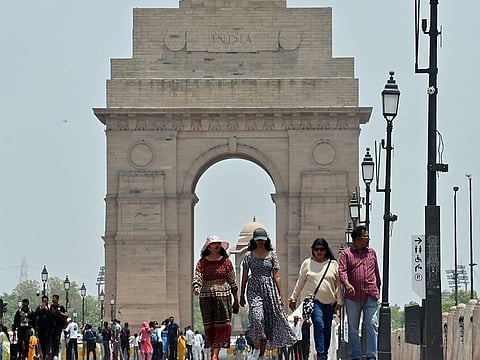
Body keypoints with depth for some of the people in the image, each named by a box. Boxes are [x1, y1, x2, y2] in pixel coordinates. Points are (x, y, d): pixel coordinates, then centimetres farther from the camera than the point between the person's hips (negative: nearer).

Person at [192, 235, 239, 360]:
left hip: (223, 296, -1)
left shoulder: (226, 261, 5)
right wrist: (196, 288, -29)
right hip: (206, 296, 1)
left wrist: (236, 300, 9)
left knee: (221, 326, -10)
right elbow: (197, 278, -6)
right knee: (209, 326, 3)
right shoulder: (202, 262, 5)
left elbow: (232, 282, 8)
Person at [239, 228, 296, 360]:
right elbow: (244, 276, 8)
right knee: (257, 317, -21)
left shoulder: (272, 255, 6)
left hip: (269, 288, 2)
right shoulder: (249, 255, 5)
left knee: (268, 321, 0)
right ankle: (256, 348, -9)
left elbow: (276, 276, 6)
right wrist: (242, 295, 6)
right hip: (254, 289, -2)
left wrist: (280, 295, 2)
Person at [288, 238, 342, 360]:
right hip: (313, 300, -2)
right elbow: (300, 282, 13)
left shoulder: (333, 264, 8)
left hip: (329, 302, 2)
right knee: (319, 325, -19)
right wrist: (293, 298, 13)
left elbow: (338, 284, 10)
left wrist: (339, 301, 5)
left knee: (327, 330, 4)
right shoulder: (307, 263, 7)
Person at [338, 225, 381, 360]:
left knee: (371, 325, -8)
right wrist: (347, 283, -26)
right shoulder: (346, 254, 4)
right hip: (352, 297, -1)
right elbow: (342, 271, -9)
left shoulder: (371, 253, 15)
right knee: (353, 328, 5)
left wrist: (378, 289, 22)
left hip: (370, 296, 1)